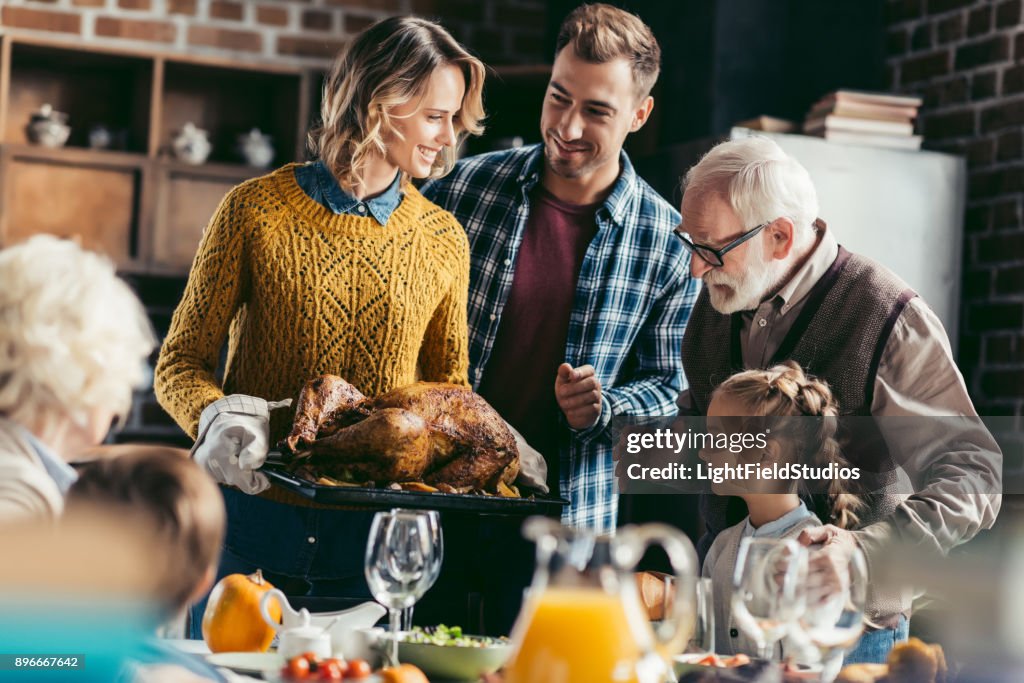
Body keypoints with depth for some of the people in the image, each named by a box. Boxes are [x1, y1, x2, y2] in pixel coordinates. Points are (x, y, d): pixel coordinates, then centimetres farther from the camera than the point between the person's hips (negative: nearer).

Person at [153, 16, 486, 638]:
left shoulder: (444, 240, 4)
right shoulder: (258, 211, -5)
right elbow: (181, 362, -1)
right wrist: (217, 419, -21)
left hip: (370, 540, 2)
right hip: (254, 523, -2)